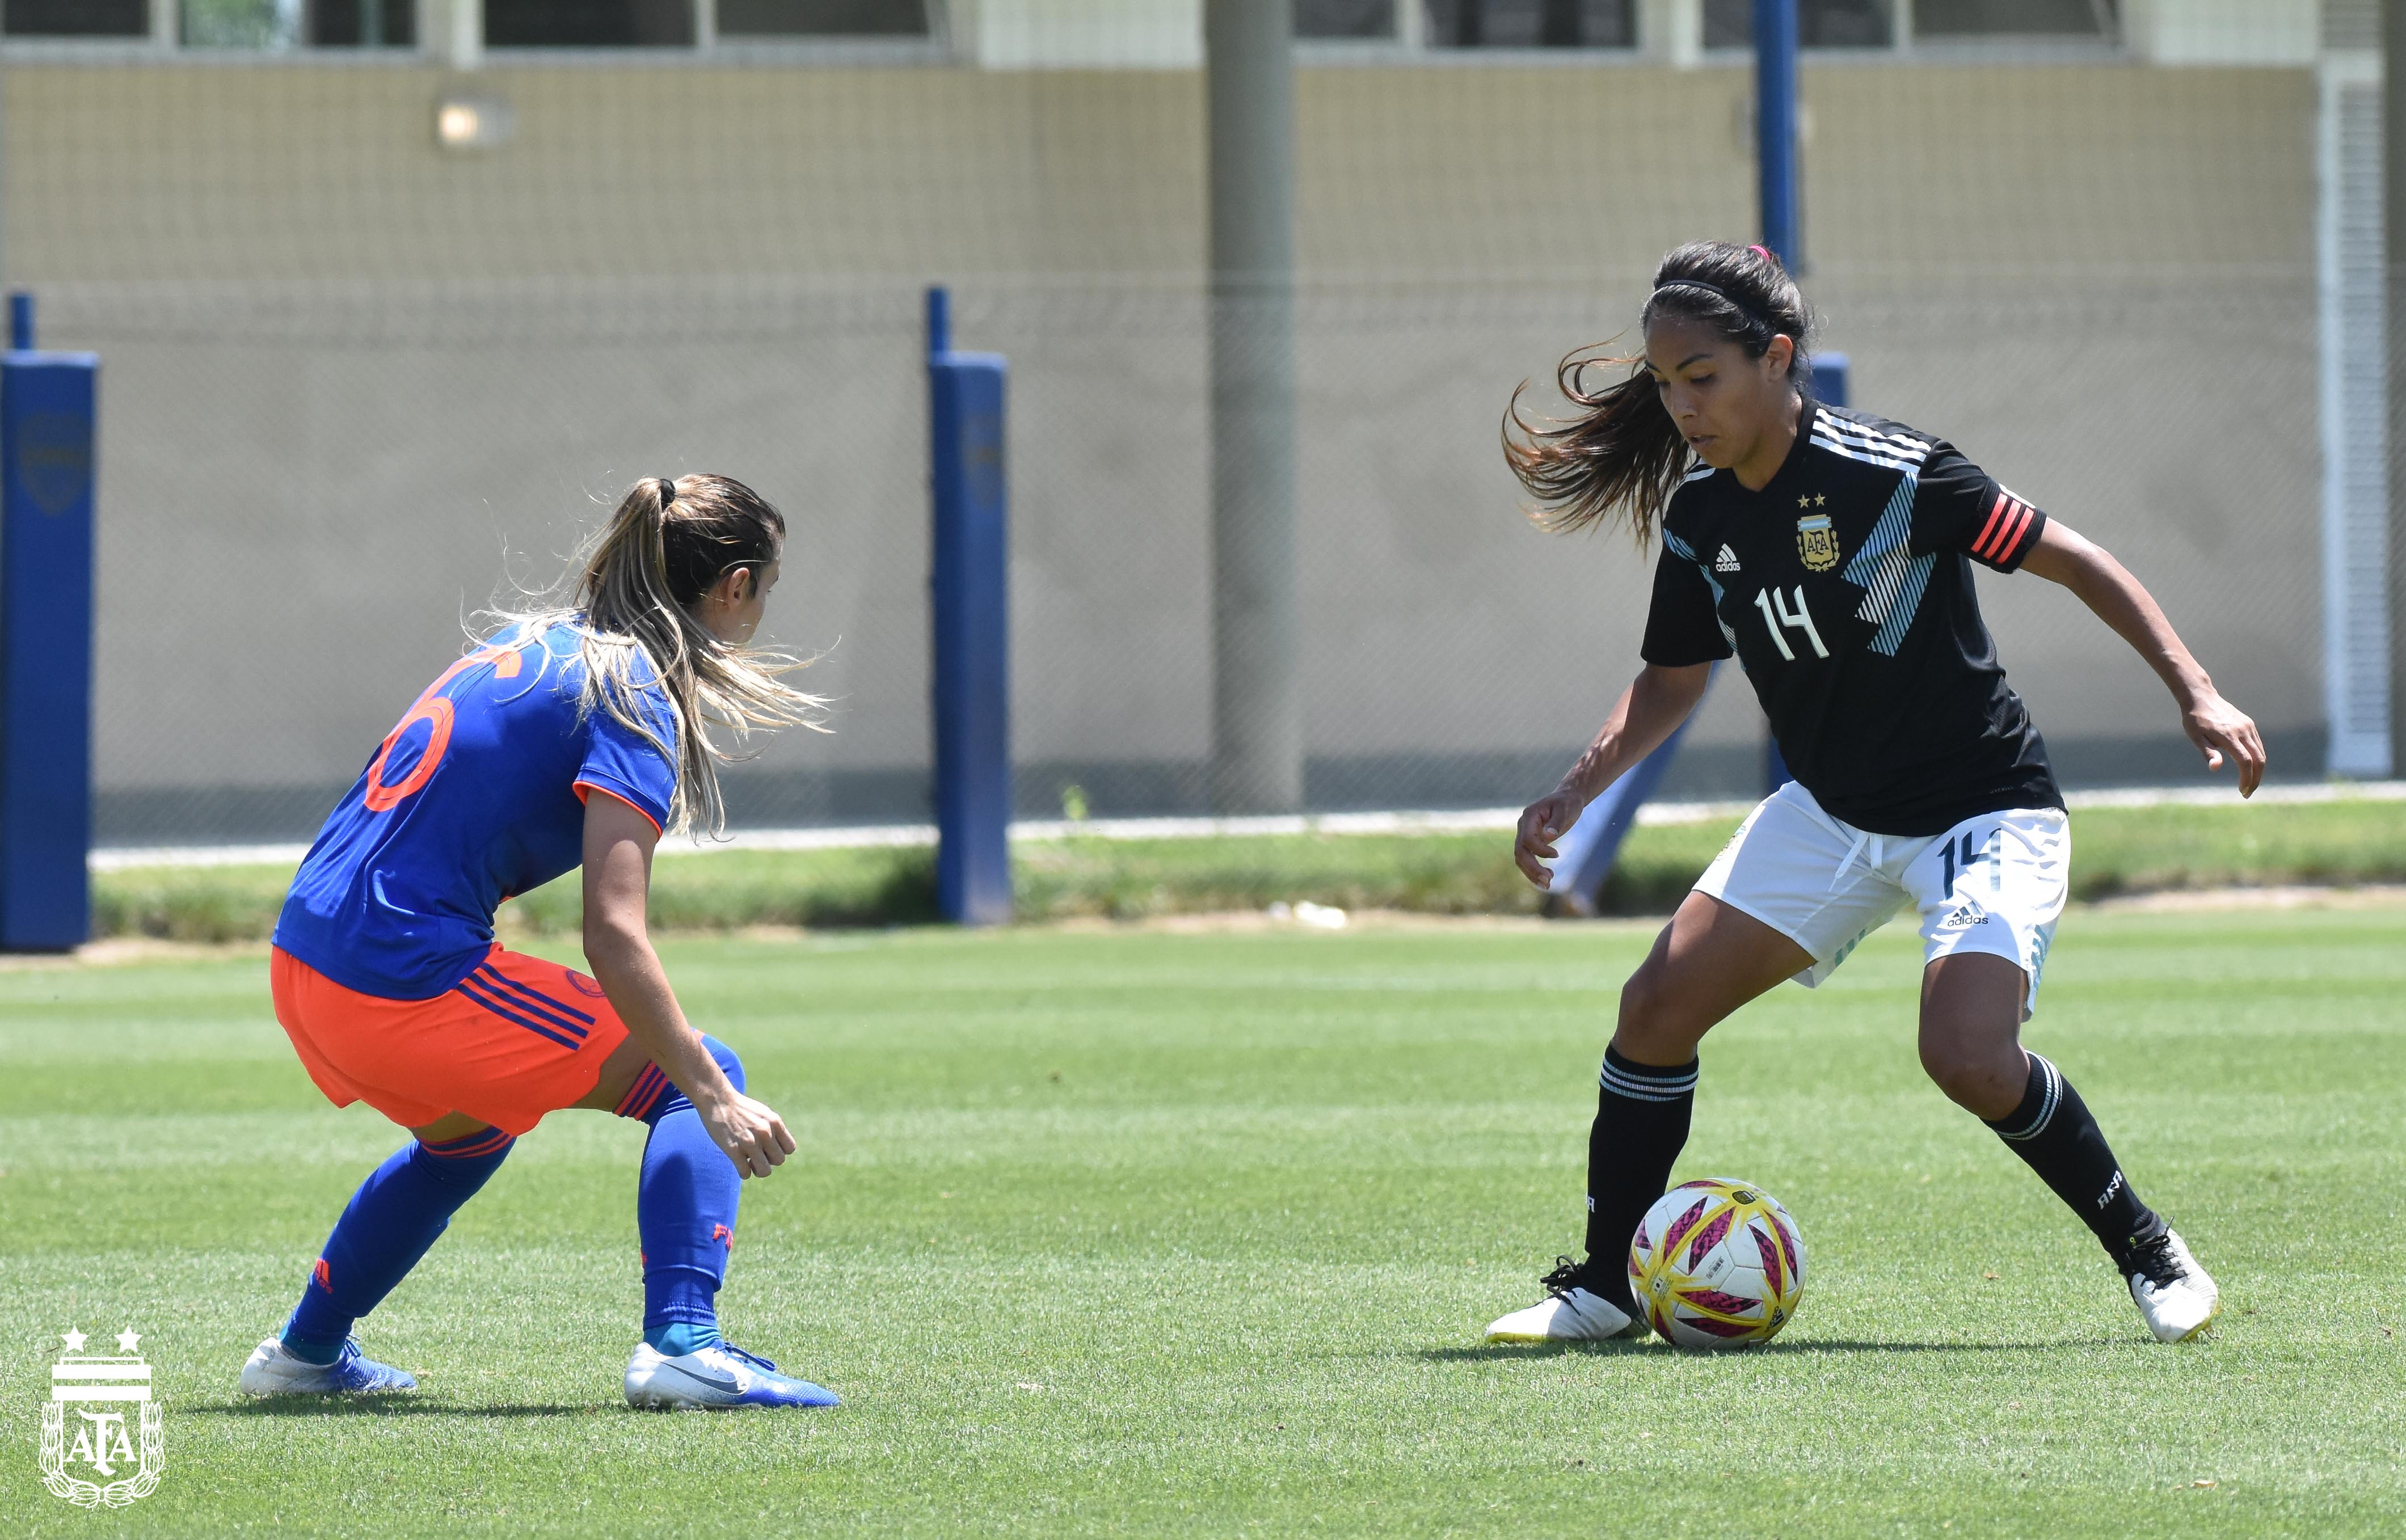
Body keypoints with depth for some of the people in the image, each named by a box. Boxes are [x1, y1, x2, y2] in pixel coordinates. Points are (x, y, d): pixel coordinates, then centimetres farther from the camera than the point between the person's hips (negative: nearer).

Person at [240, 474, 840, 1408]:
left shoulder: (537, 645, 16)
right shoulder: (635, 698, -10)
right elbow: (613, 936, -19)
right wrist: (717, 1102, -21)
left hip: (304, 961, 9)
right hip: (410, 982, -9)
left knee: (466, 1136, 37)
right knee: (693, 1078, 0)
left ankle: (305, 1352, 44)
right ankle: (681, 1344, -17)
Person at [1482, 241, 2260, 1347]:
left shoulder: (1886, 472, -23)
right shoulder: (1698, 514, -2)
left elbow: (2068, 559, -16)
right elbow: (1671, 679, 13)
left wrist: (2195, 694, -21)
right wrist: (1576, 791, -2)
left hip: (1982, 808, -7)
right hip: (1830, 811, 7)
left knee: (1970, 1058, -27)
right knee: (1657, 1008, -3)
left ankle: (2147, 1252, -5)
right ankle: (1605, 1287, 11)